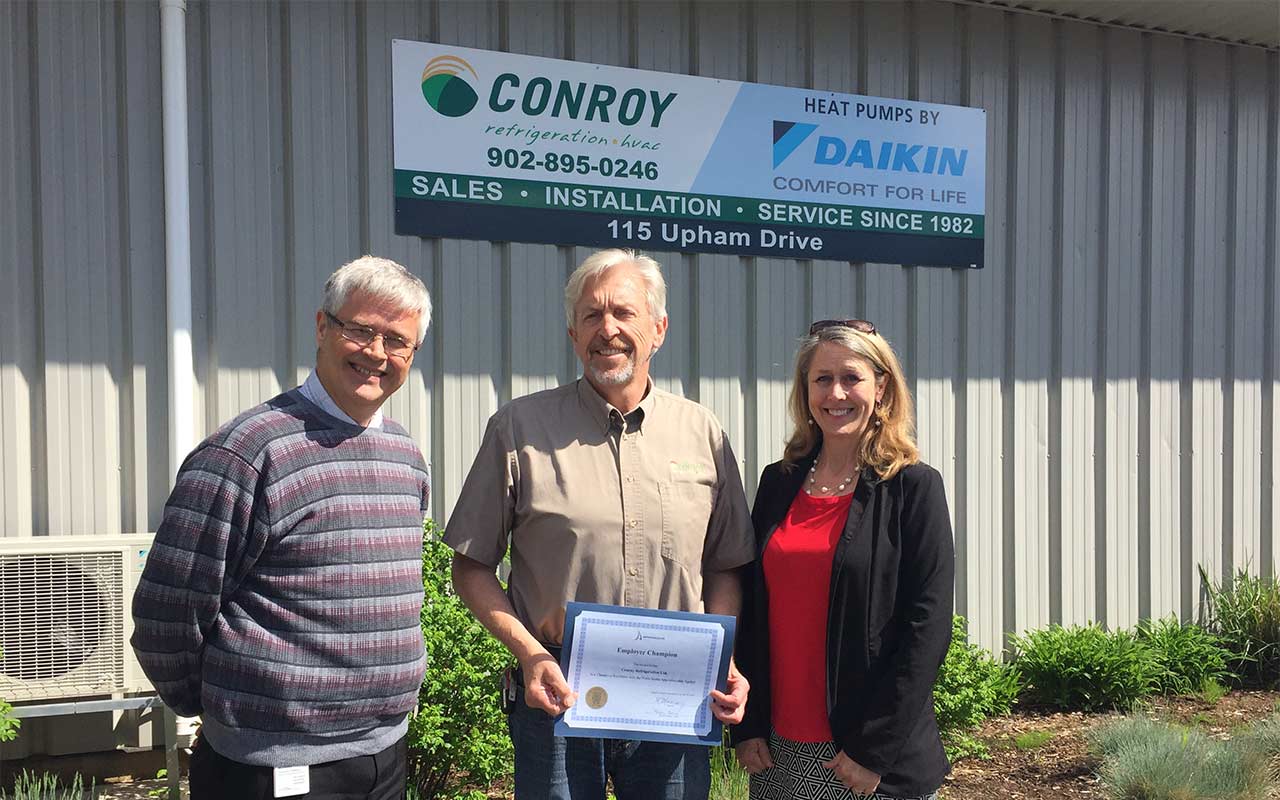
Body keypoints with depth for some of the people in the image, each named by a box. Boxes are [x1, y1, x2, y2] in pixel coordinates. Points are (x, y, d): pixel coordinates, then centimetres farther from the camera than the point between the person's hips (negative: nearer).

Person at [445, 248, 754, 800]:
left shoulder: (702, 434, 4)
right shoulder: (519, 429, -3)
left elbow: (723, 567, 11)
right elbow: (471, 568, 0)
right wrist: (529, 653, -12)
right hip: (556, 695, -2)